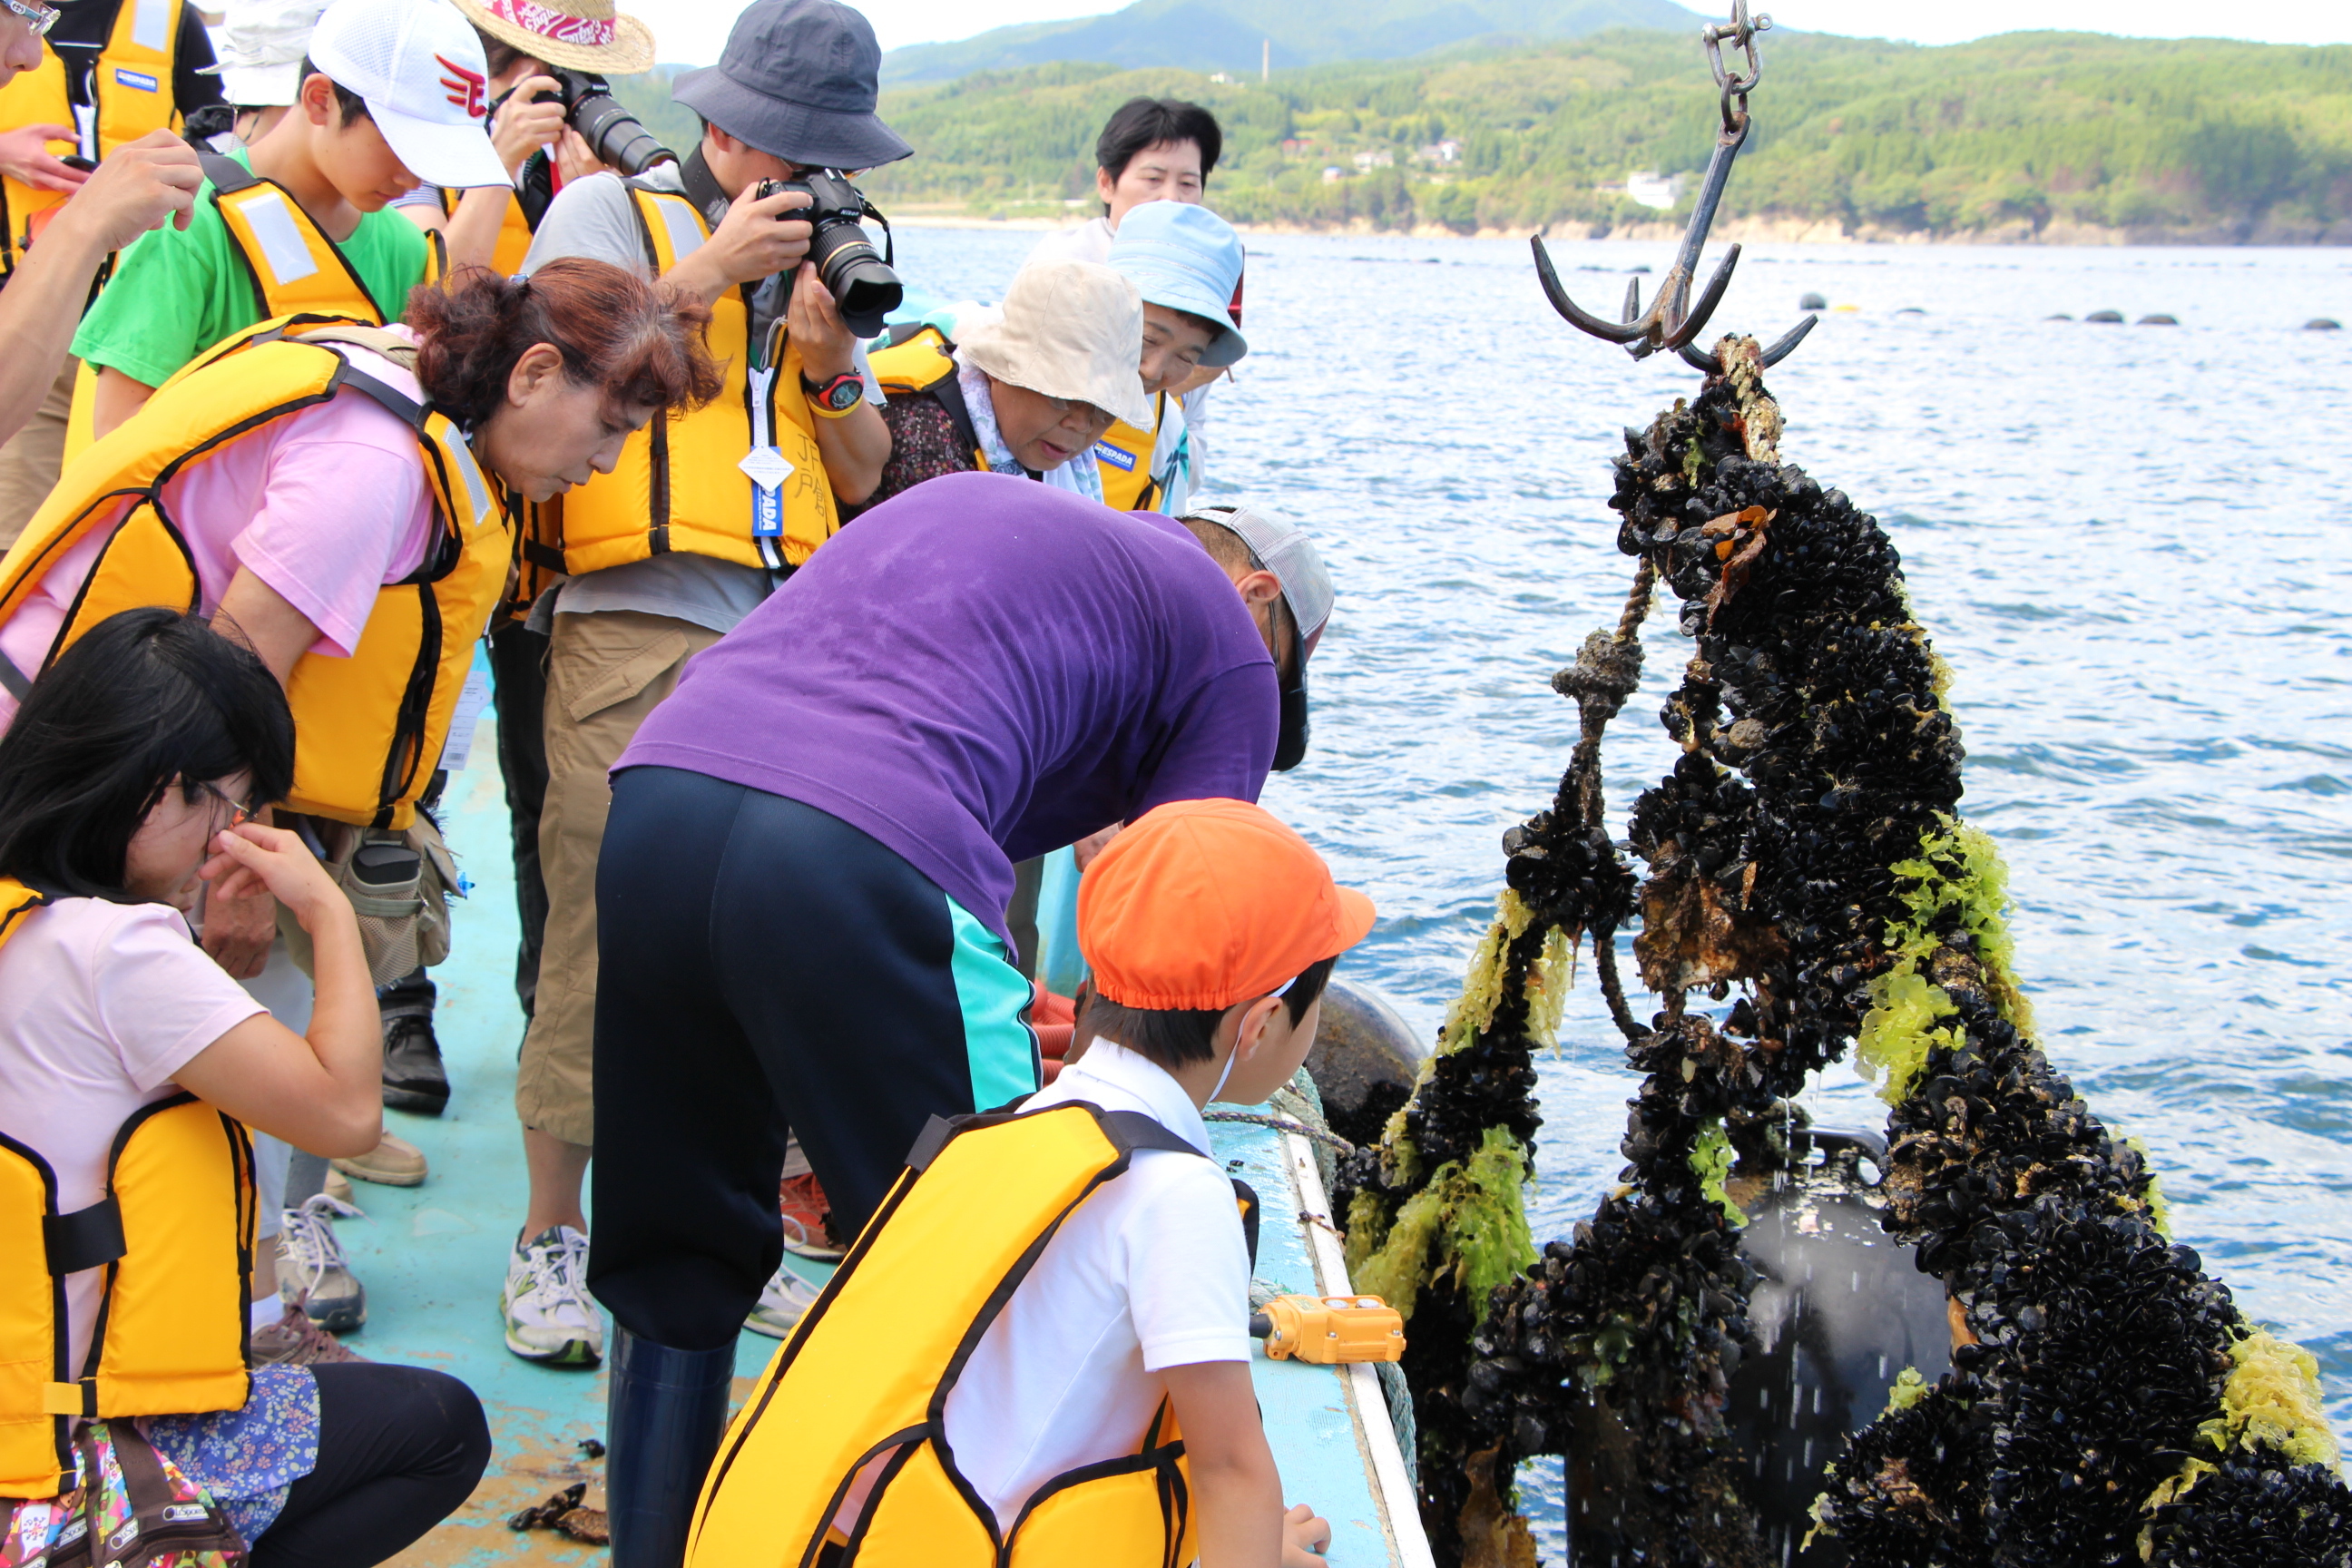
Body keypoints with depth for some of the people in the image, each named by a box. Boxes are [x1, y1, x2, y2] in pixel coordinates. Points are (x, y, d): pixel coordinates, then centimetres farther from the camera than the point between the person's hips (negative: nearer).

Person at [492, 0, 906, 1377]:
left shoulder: (819, 252, 21)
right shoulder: (611, 211, 7)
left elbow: (863, 479, 19)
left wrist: (830, 364, 0)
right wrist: (708, 272, -8)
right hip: (639, 628, -5)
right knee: (605, 925, -7)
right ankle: (554, 1235, 3)